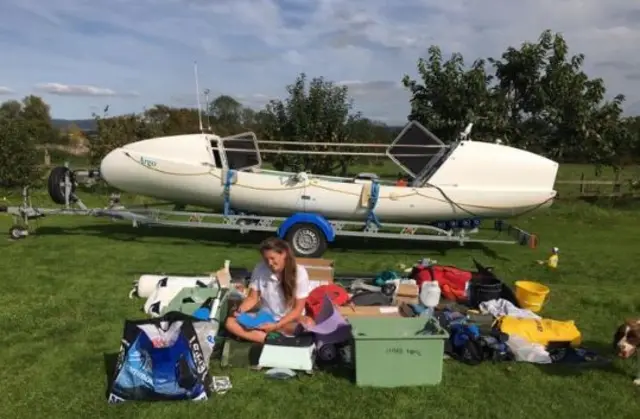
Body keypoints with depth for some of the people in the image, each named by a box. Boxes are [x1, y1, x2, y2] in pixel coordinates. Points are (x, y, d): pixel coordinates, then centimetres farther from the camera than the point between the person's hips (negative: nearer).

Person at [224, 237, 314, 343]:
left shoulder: (299, 273, -15)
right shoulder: (259, 269, -9)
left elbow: (298, 309, -13)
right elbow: (252, 298, 1)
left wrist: (277, 325, -25)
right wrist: (240, 310, -20)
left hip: (289, 319, -3)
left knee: (309, 324, -35)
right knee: (230, 322, -20)